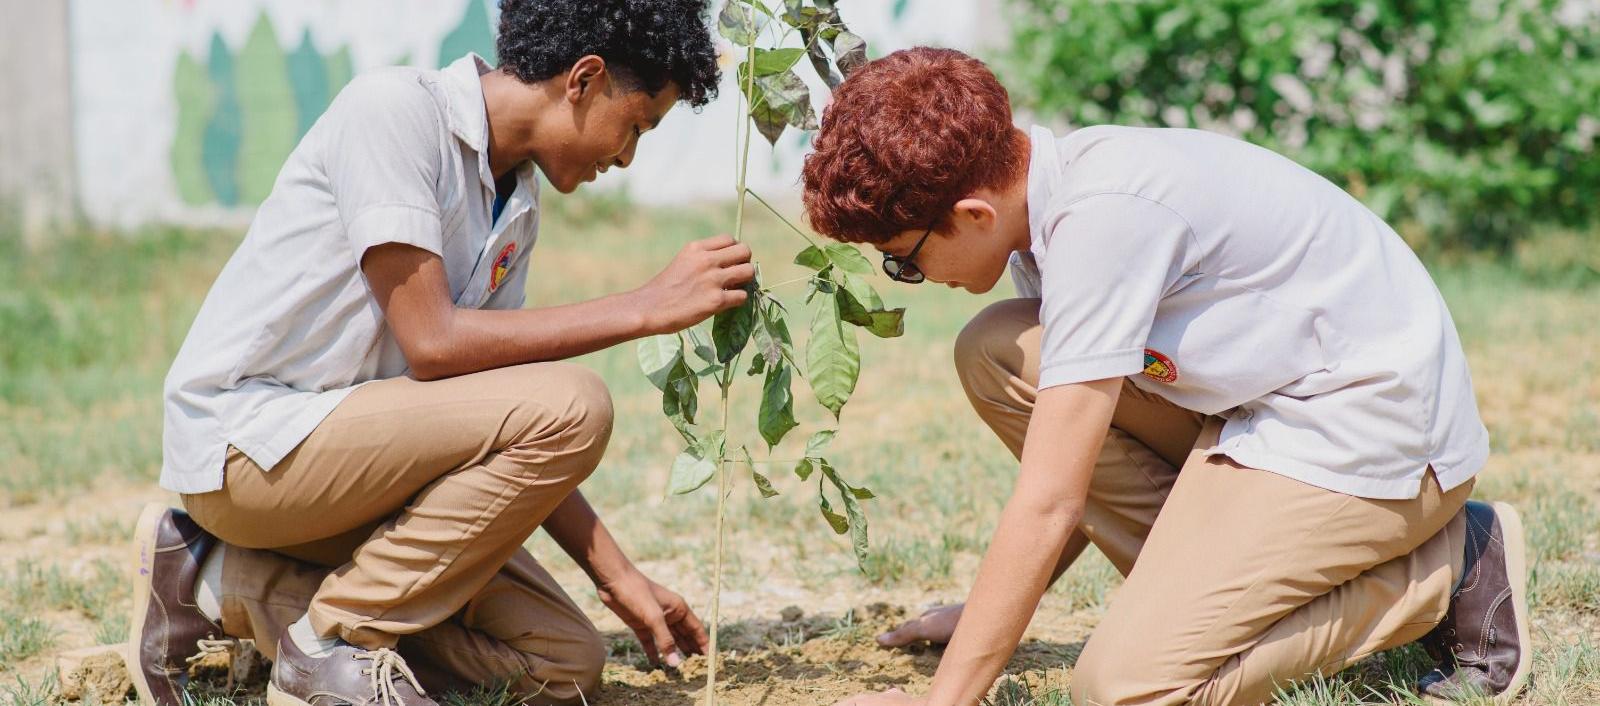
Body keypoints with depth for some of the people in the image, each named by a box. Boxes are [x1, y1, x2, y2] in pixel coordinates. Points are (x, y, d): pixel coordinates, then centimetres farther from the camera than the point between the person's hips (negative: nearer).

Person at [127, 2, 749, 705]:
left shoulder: (518, 210, 11)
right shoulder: (394, 108, -15)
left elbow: (506, 443, 12)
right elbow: (430, 343, -22)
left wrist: (619, 578, 5)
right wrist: (649, 306, -19)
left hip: (348, 452, 9)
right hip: (243, 441, -9)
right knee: (570, 406, -23)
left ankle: (226, 586, 7)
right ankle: (337, 643, -10)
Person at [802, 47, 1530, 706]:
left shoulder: (1100, 217, -27)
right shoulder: (1044, 195, 2)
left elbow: (1050, 504, -25)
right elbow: (1080, 474, 14)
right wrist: (991, 614, 13)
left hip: (1375, 423, -9)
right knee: (993, 354, -2)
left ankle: (1449, 571, -3)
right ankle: (1217, 578, 4)